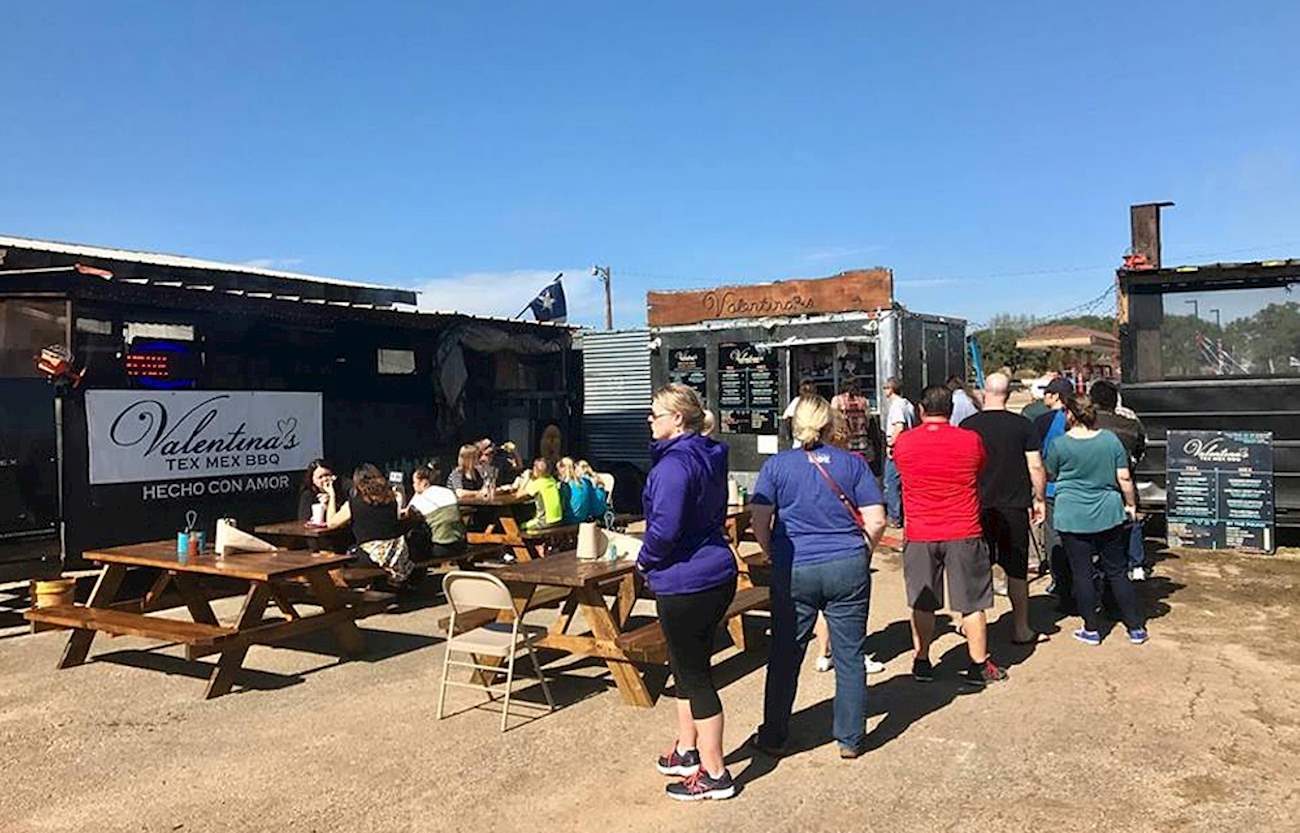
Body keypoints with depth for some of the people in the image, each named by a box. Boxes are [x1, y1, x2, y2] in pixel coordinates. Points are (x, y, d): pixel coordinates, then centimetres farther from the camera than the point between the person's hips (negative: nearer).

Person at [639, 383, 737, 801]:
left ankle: (714, 774, 14)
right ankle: (687, 750, 37)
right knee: (687, 665, 22)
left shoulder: (675, 464, -21)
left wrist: (645, 560, -8)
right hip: (716, 574, 10)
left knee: (694, 675, 2)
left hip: (685, 583, -10)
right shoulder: (709, 457, 9)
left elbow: (664, 527, -29)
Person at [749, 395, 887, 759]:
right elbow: (876, 520, -2)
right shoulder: (852, 462, 1)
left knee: (785, 656, 11)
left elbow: (759, 522, -5)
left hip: (794, 570, 0)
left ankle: (773, 736, 21)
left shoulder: (776, 465, -1)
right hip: (849, 568, 1)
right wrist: (861, 553, 13)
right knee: (850, 656, 11)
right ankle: (851, 739, 19)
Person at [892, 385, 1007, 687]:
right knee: (972, 603, 9)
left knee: (922, 604, 13)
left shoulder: (903, 443, -5)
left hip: (919, 536, 1)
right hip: (964, 534, -1)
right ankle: (979, 666, 17)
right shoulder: (971, 441, -6)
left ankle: (922, 662, 22)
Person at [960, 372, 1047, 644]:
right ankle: (1021, 629, 13)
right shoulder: (1023, 425, -4)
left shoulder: (967, 425, -3)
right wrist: (1039, 499, 9)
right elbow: (1036, 466, -3)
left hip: (978, 507, 0)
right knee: (1016, 570, 8)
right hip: (1014, 507, 0)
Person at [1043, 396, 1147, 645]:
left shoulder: (1060, 444, -8)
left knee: (1082, 574, 5)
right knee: (1117, 572, 11)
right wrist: (1130, 504, 15)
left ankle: (1091, 630, 11)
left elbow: (1049, 475, 5)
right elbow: (1124, 478, 1)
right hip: (1108, 514, 3)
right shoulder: (1110, 439, -1)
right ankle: (1136, 628, 15)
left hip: (1073, 518, -3)